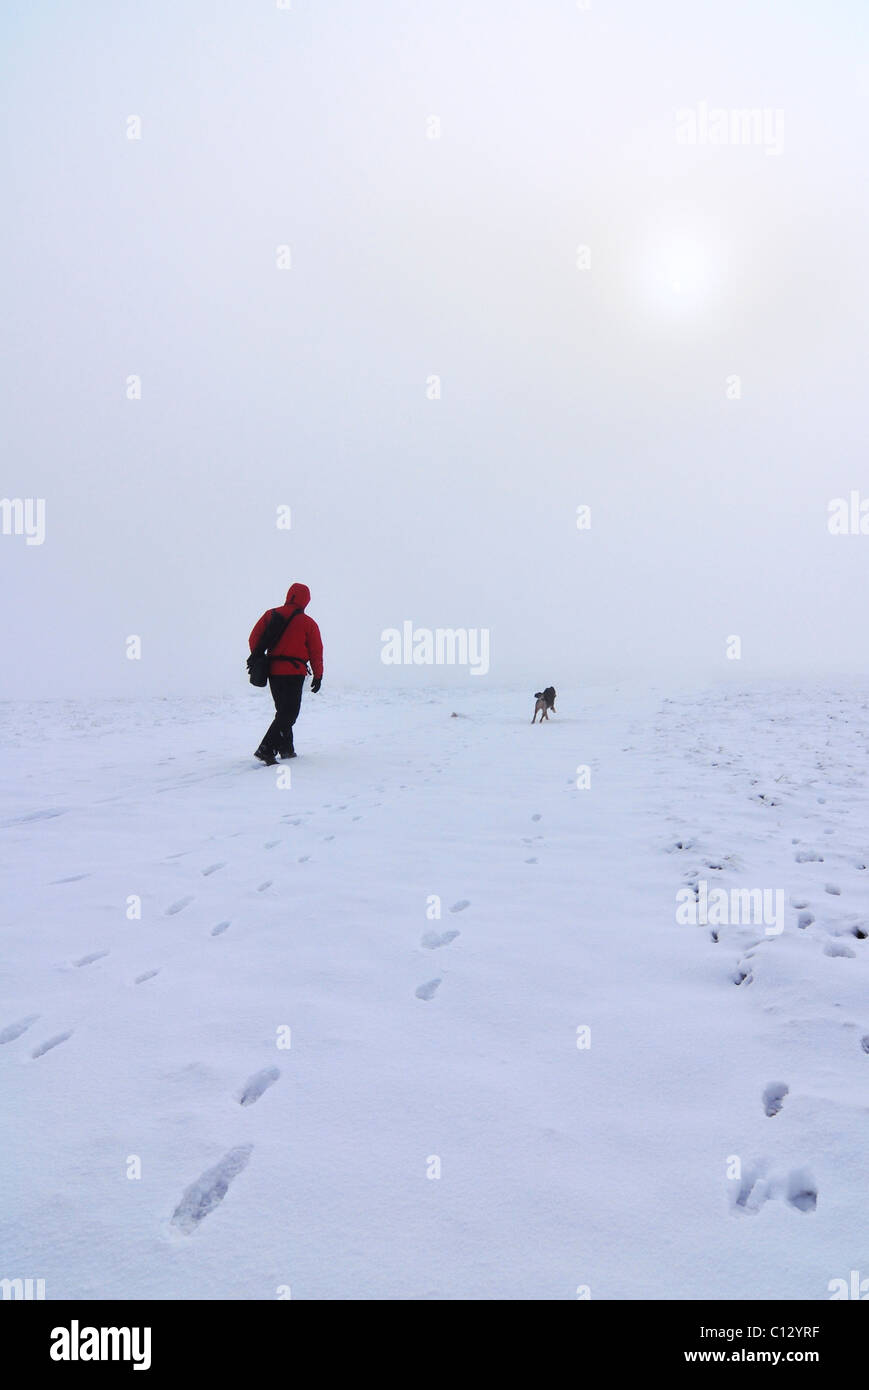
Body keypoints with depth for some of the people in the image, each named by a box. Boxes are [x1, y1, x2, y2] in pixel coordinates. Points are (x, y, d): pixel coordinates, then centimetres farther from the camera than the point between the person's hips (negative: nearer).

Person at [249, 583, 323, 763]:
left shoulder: (270, 614, 8)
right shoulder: (308, 623, -1)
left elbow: (254, 638, 5)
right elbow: (316, 652, 2)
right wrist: (318, 676, 10)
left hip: (273, 670, 5)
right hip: (294, 673, -5)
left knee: (283, 711, 20)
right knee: (289, 714, -4)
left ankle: (286, 748, 22)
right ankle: (266, 750, -16)